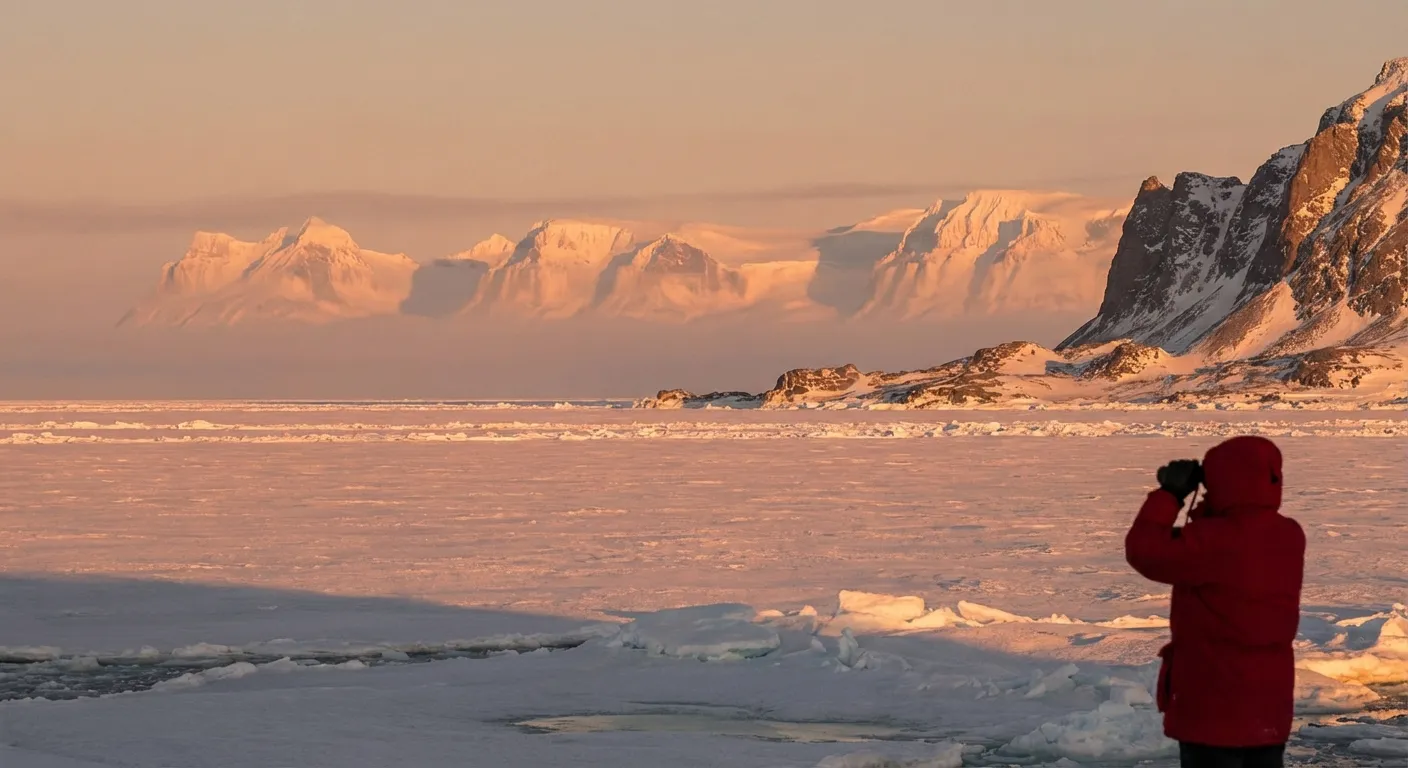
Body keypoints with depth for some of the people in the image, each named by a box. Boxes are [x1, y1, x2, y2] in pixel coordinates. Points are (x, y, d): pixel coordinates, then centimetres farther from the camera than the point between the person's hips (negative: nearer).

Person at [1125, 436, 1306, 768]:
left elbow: (1144, 550, -16)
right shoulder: (1289, 537, 2)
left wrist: (1169, 494, -6)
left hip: (1215, 706, -7)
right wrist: (1204, 507, 6)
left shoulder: (1214, 542, -22)